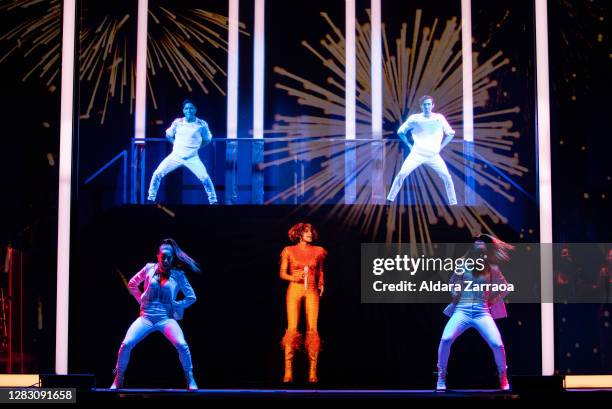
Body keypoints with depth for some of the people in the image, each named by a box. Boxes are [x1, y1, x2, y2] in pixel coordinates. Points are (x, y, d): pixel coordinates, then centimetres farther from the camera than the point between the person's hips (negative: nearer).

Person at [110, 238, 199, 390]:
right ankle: (118, 381, 2)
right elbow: (132, 284, 17)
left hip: (166, 319, -1)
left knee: (182, 345, -25)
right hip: (146, 317, 2)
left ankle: (190, 380, -8)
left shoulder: (178, 274, 0)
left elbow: (191, 297, 7)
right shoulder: (149, 268, 4)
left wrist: (175, 306, -1)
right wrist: (142, 301, 8)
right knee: (126, 345, -16)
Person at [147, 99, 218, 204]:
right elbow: (168, 135, 15)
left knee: (205, 178, -17)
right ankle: (151, 199, 7)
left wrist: (196, 146, 0)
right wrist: (176, 144, 4)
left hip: (192, 158, -2)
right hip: (175, 156, 2)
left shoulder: (202, 124, -8)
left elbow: (207, 139, 7)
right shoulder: (178, 122, -2)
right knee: (157, 174, -8)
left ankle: (213, 201, 1)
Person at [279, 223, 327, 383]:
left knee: (312, 329, -7)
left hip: (312, 291, 2)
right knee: (292, 329, -10)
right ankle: (288, 371, -10)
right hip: (294, 290, -2)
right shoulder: (289, 251, 3)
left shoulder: (318, 251, 8)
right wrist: (293, 278, -13)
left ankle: (313, 372, -5)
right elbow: (282, 273, 5)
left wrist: (321, 284, 6)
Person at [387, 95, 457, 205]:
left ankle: (453, 203, 5)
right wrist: (409, 145, 0)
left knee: (447, 176, -10)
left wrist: (440, 147, 3)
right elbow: (400, 132, 6)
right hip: (417, 154, -1)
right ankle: (390, 200, -3)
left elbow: (450, 133, 10)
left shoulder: (439, 118, -2)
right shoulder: (414, 118, -4)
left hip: (434, 156, 1)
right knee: (402, 174, -14)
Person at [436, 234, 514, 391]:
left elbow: (505, 288, 18)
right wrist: (455, 296, 10)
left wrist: (492, 300, 8)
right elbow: (452, 282, 25)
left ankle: (503, 377, 9)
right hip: (462, 310, 0)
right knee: (446, 339, -26)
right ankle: (441, 377, -9)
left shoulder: (491, 268, 7)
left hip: (482, 312, 0)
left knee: (497, 345, -18)